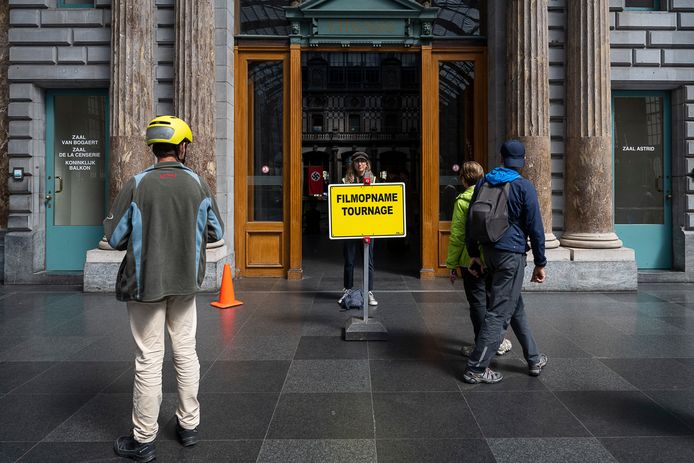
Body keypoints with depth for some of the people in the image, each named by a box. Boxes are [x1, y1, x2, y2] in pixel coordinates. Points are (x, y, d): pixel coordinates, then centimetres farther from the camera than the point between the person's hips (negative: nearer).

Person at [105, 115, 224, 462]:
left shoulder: (137, 185, -11)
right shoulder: (198, 184, -4)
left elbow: (115, 238, -7)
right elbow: (216, 232, 2)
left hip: (145, 281, -2)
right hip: (185, 281, 3)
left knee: (149, 360, 5)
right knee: (186, 351, 15)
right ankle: (189, 426, 27)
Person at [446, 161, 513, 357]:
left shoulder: (462, 201, -12)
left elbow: (457, 235, -12)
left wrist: (452, 264, -5)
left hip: (472, 260, -5)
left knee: (478, 302, 3)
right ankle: (499, 341, 28)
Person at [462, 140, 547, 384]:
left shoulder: (484, 182, 8)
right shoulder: (524, 186, -8)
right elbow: (535, 227, -8)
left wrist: (473, 253, 15)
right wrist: (540, 263, -1)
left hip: (488, 252, 7)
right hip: (512, 254, -7)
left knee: (516, 307, 19)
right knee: (499, 312, -1)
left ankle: (534, 359, 30)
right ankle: (476, 368, 2)